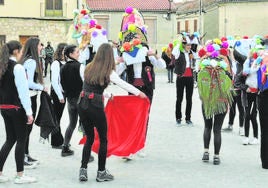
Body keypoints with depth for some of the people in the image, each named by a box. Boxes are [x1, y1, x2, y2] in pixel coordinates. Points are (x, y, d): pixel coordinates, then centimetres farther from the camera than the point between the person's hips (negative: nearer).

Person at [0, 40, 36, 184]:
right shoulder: (17, 67, -15)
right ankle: (20, 175, 10)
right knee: (21, 140, 4)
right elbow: (23, 91, -17)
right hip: (17, 107, -7)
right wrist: (29, 112, -14)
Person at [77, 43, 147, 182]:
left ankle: (83, 170, 9)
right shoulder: (109, 73, -4)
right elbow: (124, 85, 8)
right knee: (103, 139, 11)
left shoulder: (89, 68, 8)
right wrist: (139, 93, 25)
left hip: (82, 104, 5)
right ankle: (101, 173, 15)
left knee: (89, 138, 16)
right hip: (96, 106, -5)